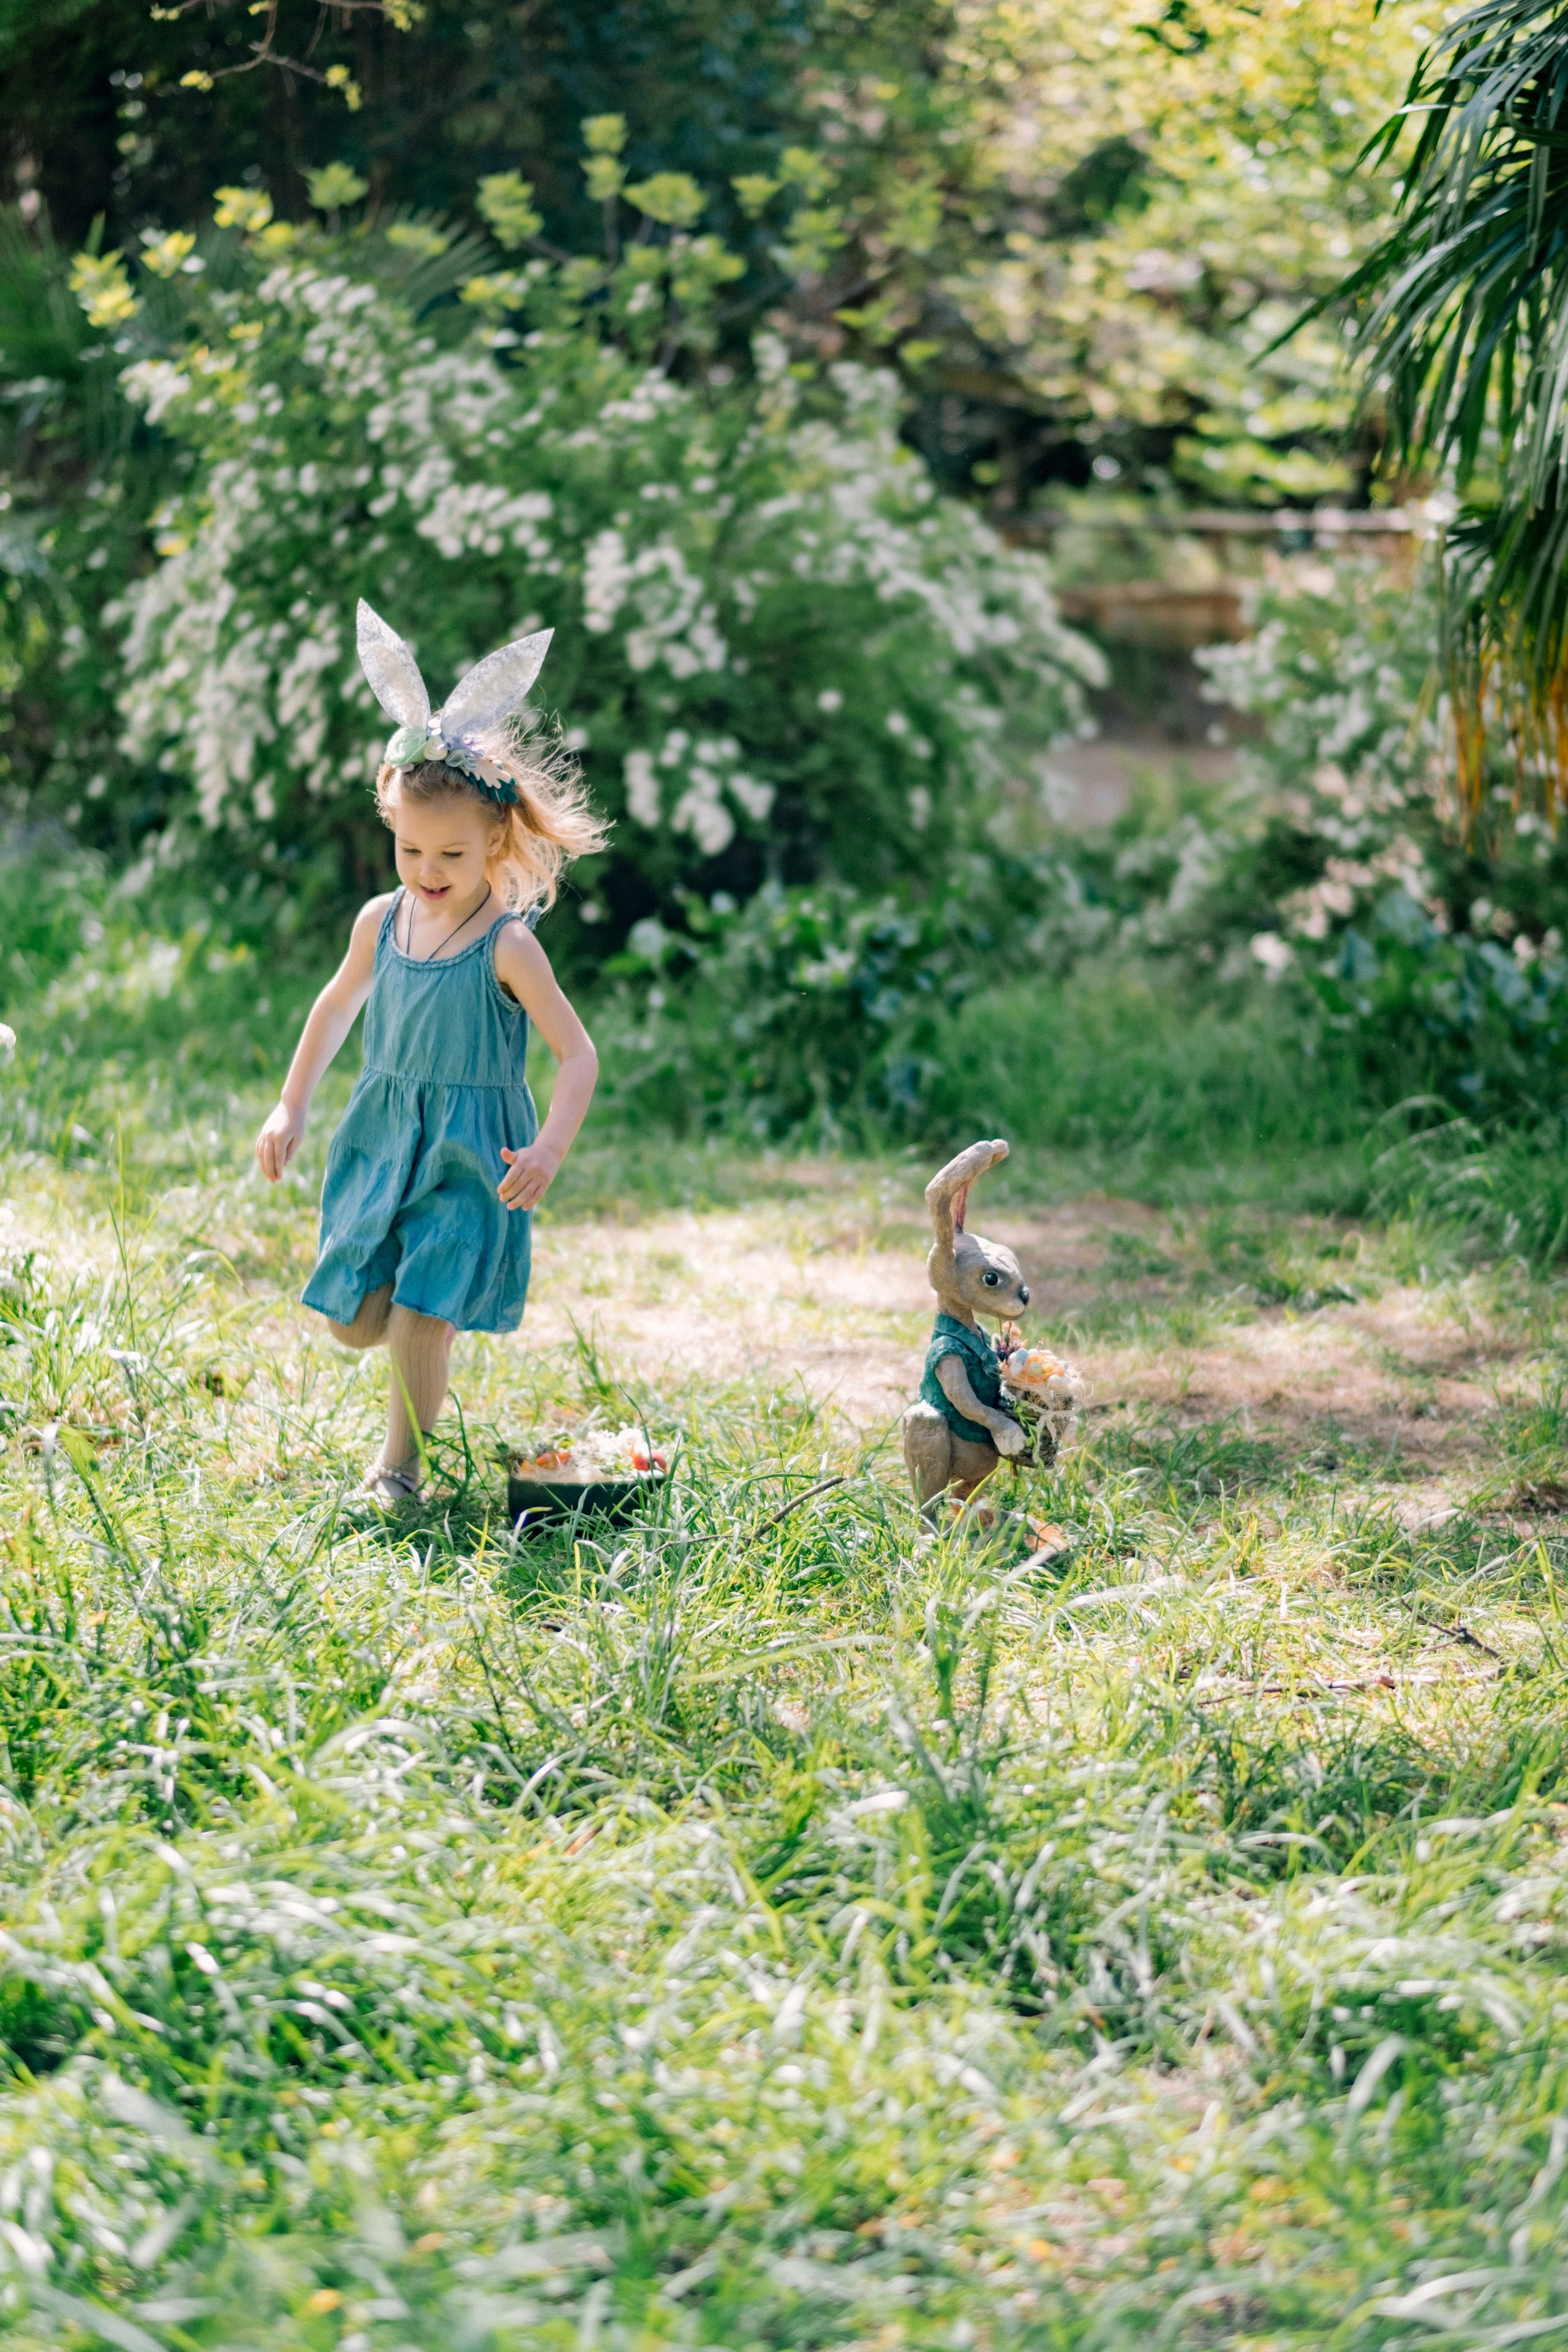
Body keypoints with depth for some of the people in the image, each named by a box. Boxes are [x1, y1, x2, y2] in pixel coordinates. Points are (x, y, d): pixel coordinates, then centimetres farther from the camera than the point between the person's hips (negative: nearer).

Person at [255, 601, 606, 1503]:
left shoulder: (506, 945, -16)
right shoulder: (382, 921, 0)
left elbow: (579, 1053, -14)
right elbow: (338, 1006, 18)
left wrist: (549, 1151, -26)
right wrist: (292, 1108, 18)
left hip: (470, 1153, -5)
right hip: (384, 1139, 5)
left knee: (418, 1319, -10)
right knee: (356, 1321, 3)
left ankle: (402, 1466, 10)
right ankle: (447, 1307, 36)